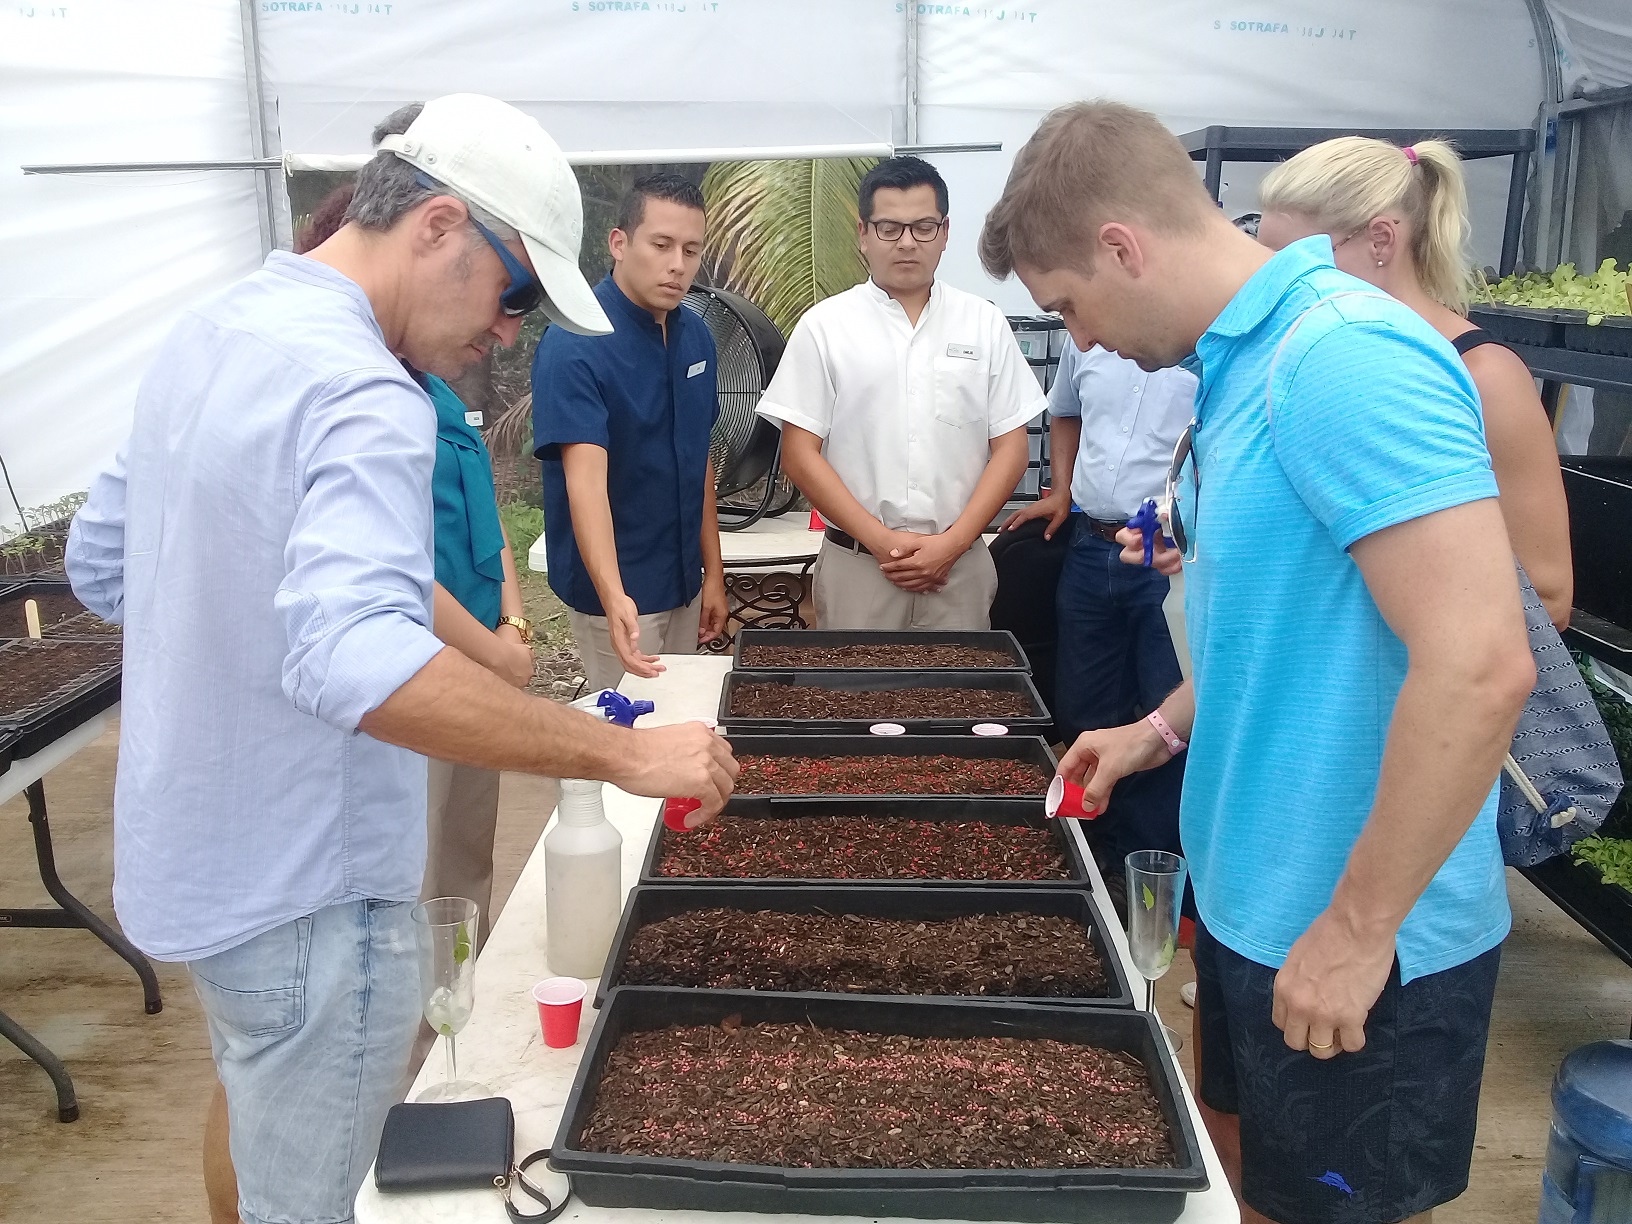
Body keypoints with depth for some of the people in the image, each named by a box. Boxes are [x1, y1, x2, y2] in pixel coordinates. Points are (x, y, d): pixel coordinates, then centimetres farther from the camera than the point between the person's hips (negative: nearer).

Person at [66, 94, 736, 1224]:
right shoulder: (360, 394, -26)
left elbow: (100, 561, 14)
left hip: (199, 858, 9)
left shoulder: (211, 335, 6)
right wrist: (629, 754, -38)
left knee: (259, 1131, 29)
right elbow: (361, 659, -41)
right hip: (307, 895, -9)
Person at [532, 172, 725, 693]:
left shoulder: (696, 336, 1)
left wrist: (713, 571, 7)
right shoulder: (574, 346, -21)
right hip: (615, 591, -7)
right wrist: (614, 597, -43)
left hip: (682, 581, 7)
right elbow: (586, 479, -31)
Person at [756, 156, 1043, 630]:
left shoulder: (985, 324, 5)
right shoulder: (824, 325, 1)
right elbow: (800, 454, -2)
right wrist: (882, 540, -9)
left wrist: (952, 543, -8)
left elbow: (1010, 446, 4)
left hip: (960, 567, 1)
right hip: (855, 568, -1)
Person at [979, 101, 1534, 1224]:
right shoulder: (1244, 361, 6)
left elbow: (1478, 665, -30)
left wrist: (1357, 927, -23)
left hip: (1359, 940, -9)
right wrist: (1165, 731, 16)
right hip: (1253, 897, 9)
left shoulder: (1345, 359, -24)